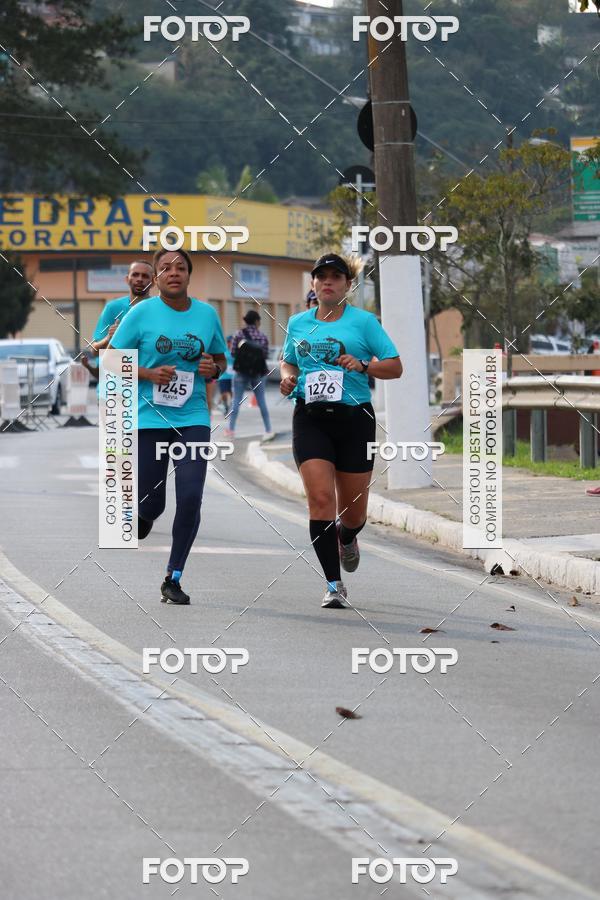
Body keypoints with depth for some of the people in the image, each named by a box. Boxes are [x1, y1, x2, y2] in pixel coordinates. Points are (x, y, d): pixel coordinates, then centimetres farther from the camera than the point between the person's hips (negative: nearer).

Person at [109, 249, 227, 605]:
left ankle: (174, 579, 3)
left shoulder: (207, 314, 5)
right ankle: (142, 515, 41)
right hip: (149, 419, -2)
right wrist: (149, 373, -16)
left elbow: (220, 359, 19)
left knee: (190, 498, -11)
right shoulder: (142, 313, -4)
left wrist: (214, 369, -4)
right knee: (152, 502, 0)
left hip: (193, 419, 2)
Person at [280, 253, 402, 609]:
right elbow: (289, 362, 28)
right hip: (311, 419, 1)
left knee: (354, 506, 7)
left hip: (354, 419, -1)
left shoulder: (363, 321, 1)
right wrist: (288, 378, 5)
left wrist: (362, 365, -17)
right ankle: (334, 585, -12)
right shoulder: (298, 323, 12)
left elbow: (395, 367, 0)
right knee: (320, 498, -15)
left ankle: (347, 539, 45)